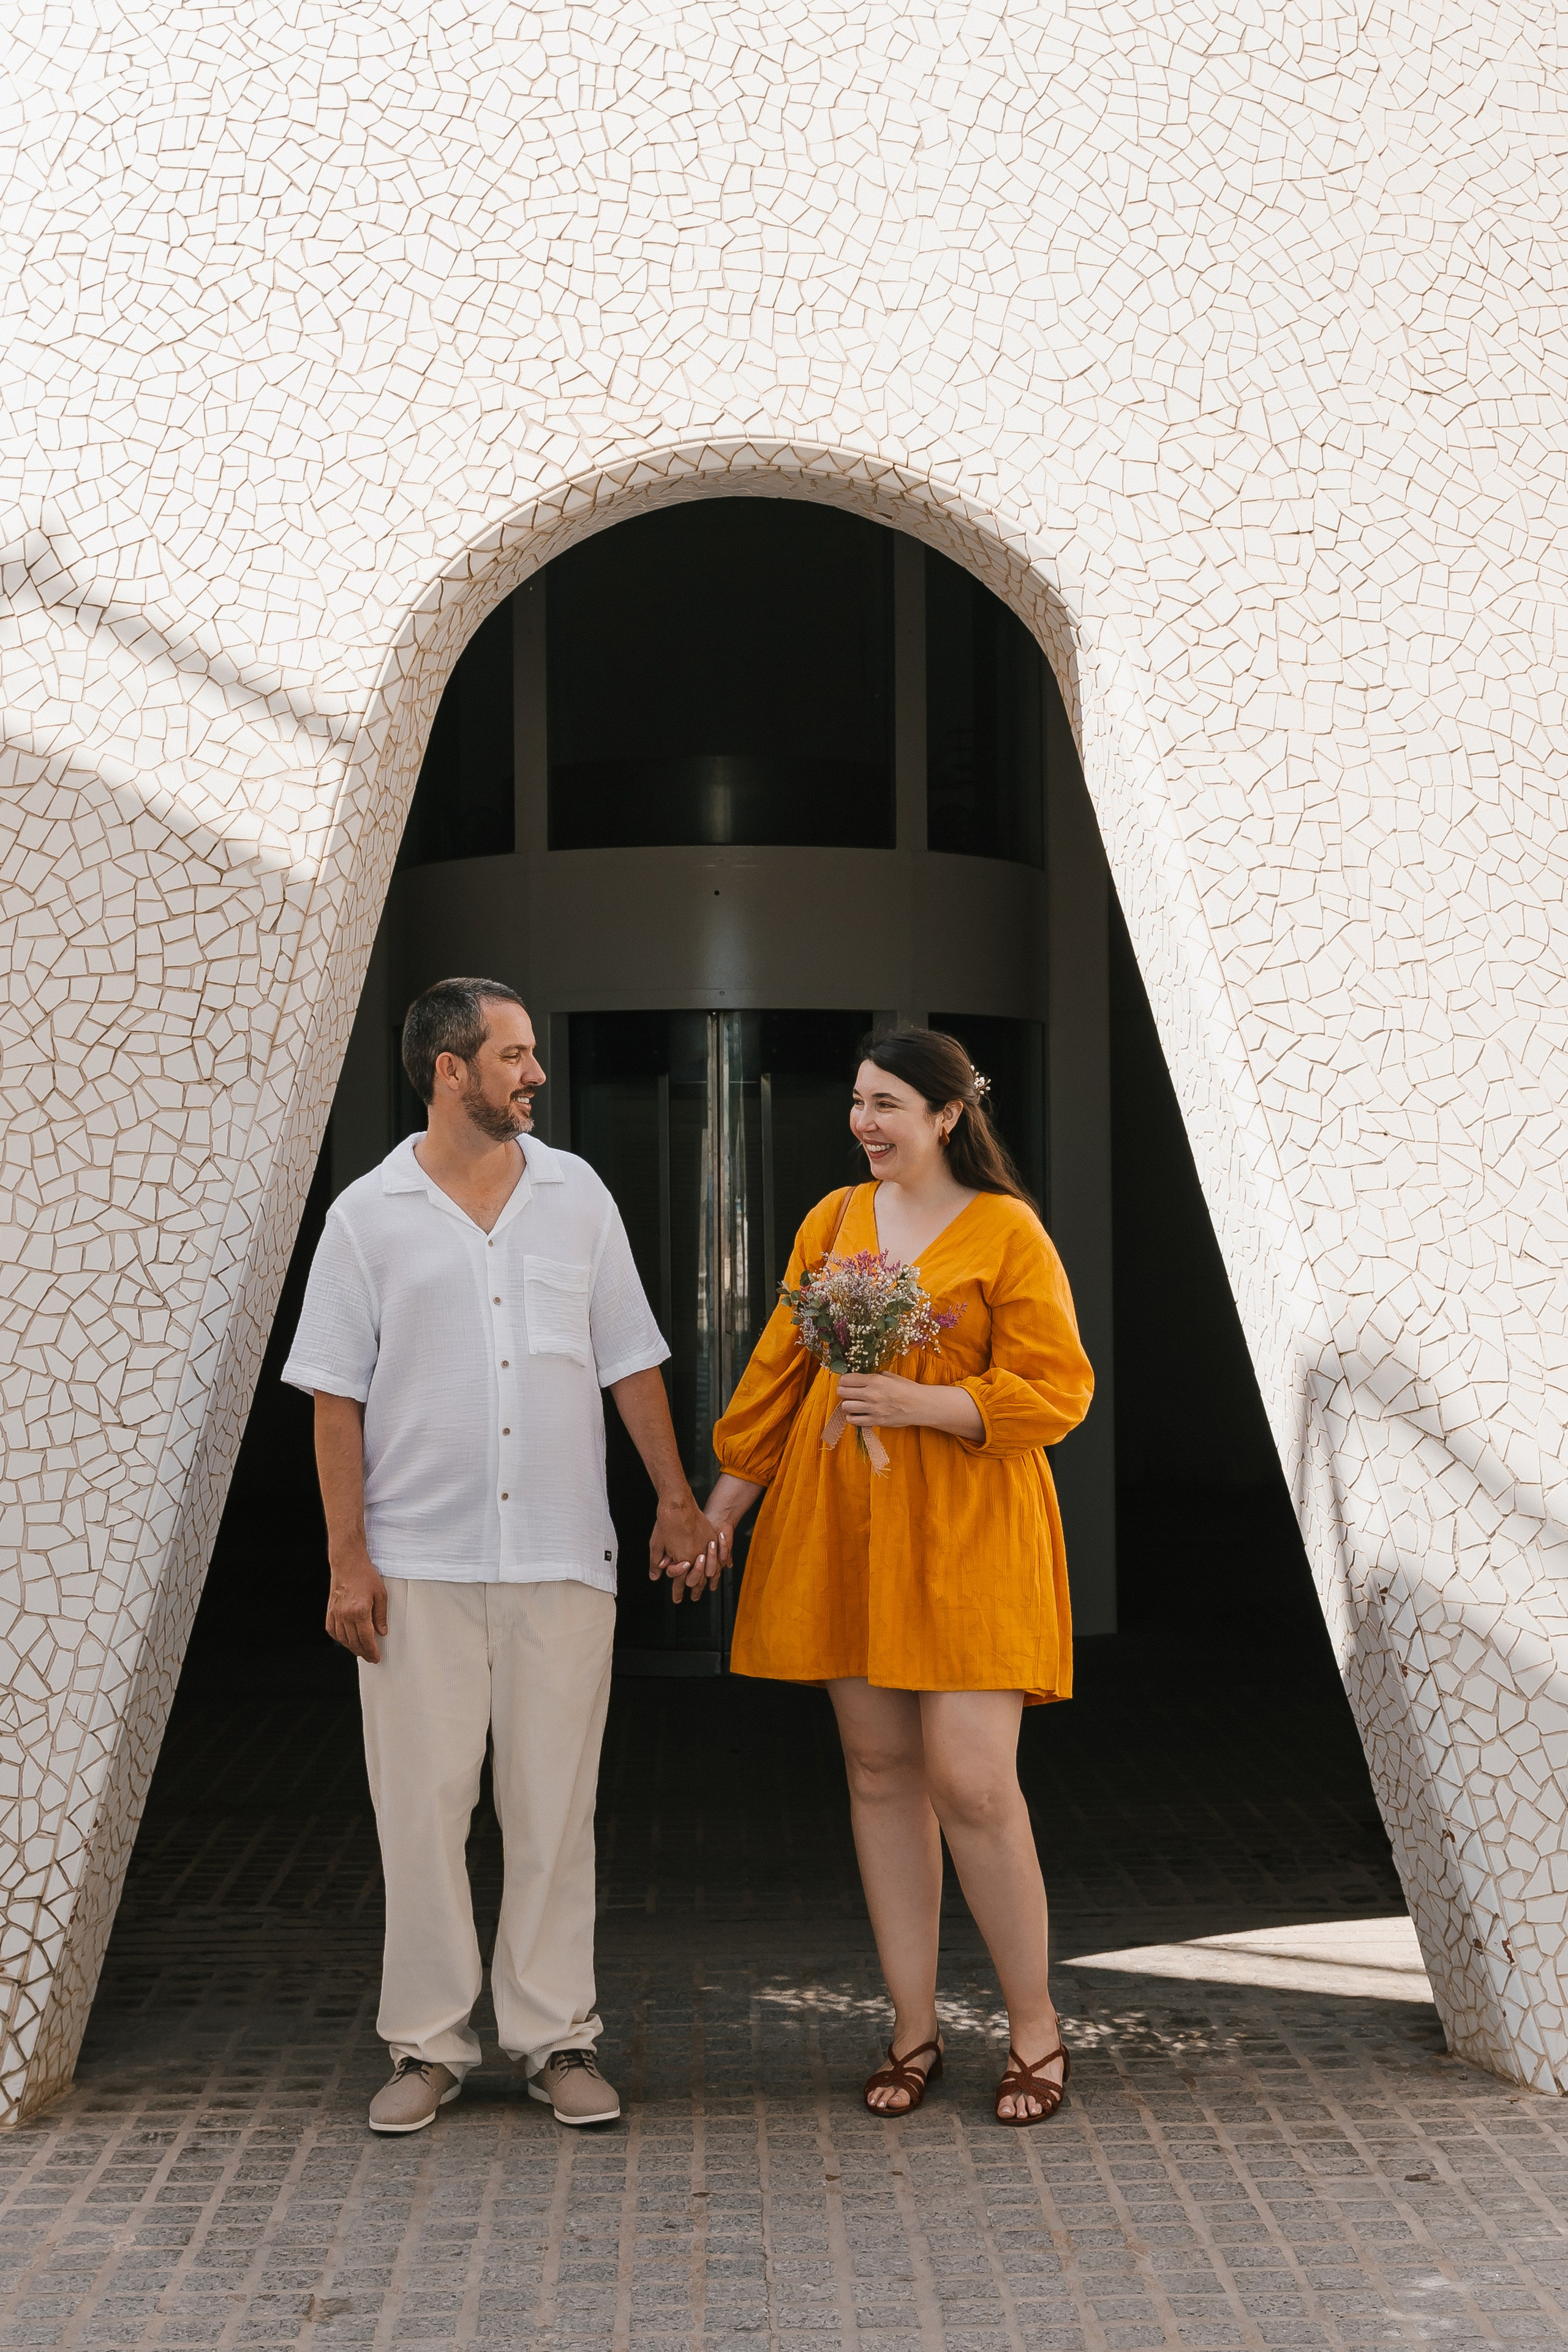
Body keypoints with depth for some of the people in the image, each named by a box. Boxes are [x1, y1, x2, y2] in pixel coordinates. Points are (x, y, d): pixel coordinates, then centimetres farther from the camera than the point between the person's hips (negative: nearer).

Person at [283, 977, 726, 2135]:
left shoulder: (578, 1194, 8)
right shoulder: (368, 1215, 1)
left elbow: (629, 1359, 12)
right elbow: (337, 1396, 0)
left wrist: (676, 1497, 8)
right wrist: (347, 1557, -5)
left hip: (562, 1558, 2)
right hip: (418, 1561, -1)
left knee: (555, 1805, 5)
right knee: (423, 1805, 3)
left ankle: (557, 2037, 16)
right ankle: (429, 2045, 16)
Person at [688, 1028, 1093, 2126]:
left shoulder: (1008, 1233, -4)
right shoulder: (834, 1221, 11)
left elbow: (1056, 1390, -8)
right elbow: (781, 1368, 15)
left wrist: (921, 1403, -19)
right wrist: (722, 1506, 15)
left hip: (966, 1537, -5)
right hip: (843, 1529, 5)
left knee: (972, 1781, -8)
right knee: (881, 1769, 6)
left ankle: (1037, 2029, 10)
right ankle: (915, 2030, 17)